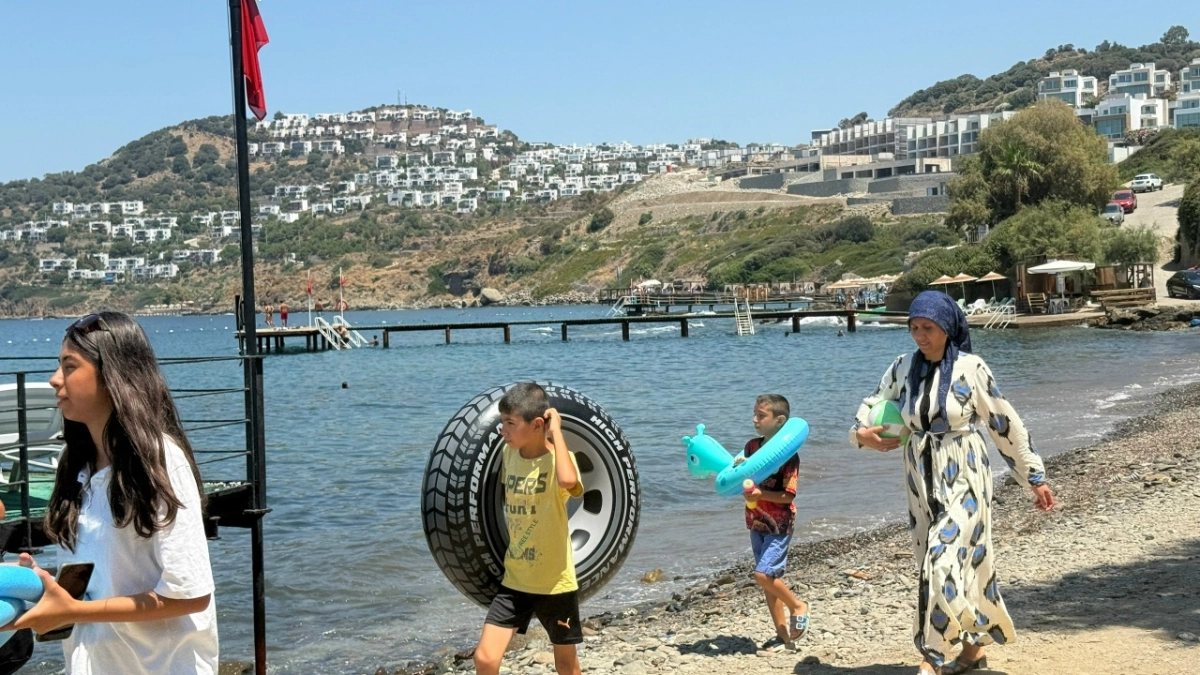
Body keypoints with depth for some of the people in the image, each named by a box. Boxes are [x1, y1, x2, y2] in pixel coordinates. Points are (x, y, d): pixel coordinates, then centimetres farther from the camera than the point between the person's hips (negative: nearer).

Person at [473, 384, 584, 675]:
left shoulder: (558, 458, -17)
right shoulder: (508, 453, 0)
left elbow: (568, 481, -43)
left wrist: (556, 431, -31)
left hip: (555, 581, -4)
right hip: (515, 579, 4)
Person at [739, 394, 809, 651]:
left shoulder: (788, 454, -15)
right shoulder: (751, 446, 5)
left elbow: (788, 495, -18)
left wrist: (761, 494, -28)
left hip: (778, 525, -7)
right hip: (756, 522, 7)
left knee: (763, 574, -15)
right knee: (768, 579, 11)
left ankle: (798, 606, 10)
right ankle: (783, 634, 20)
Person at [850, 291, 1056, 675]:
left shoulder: (970, 368, -10)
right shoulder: (902, 369, 1)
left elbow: (1005, 425, -4)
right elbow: (871, 408, 10)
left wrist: (1035, 478, 1)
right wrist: (862, 434, -14)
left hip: (963, 481, -4)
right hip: (922, 482, 4)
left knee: (943, 562, -14)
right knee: (959, 564, 13)